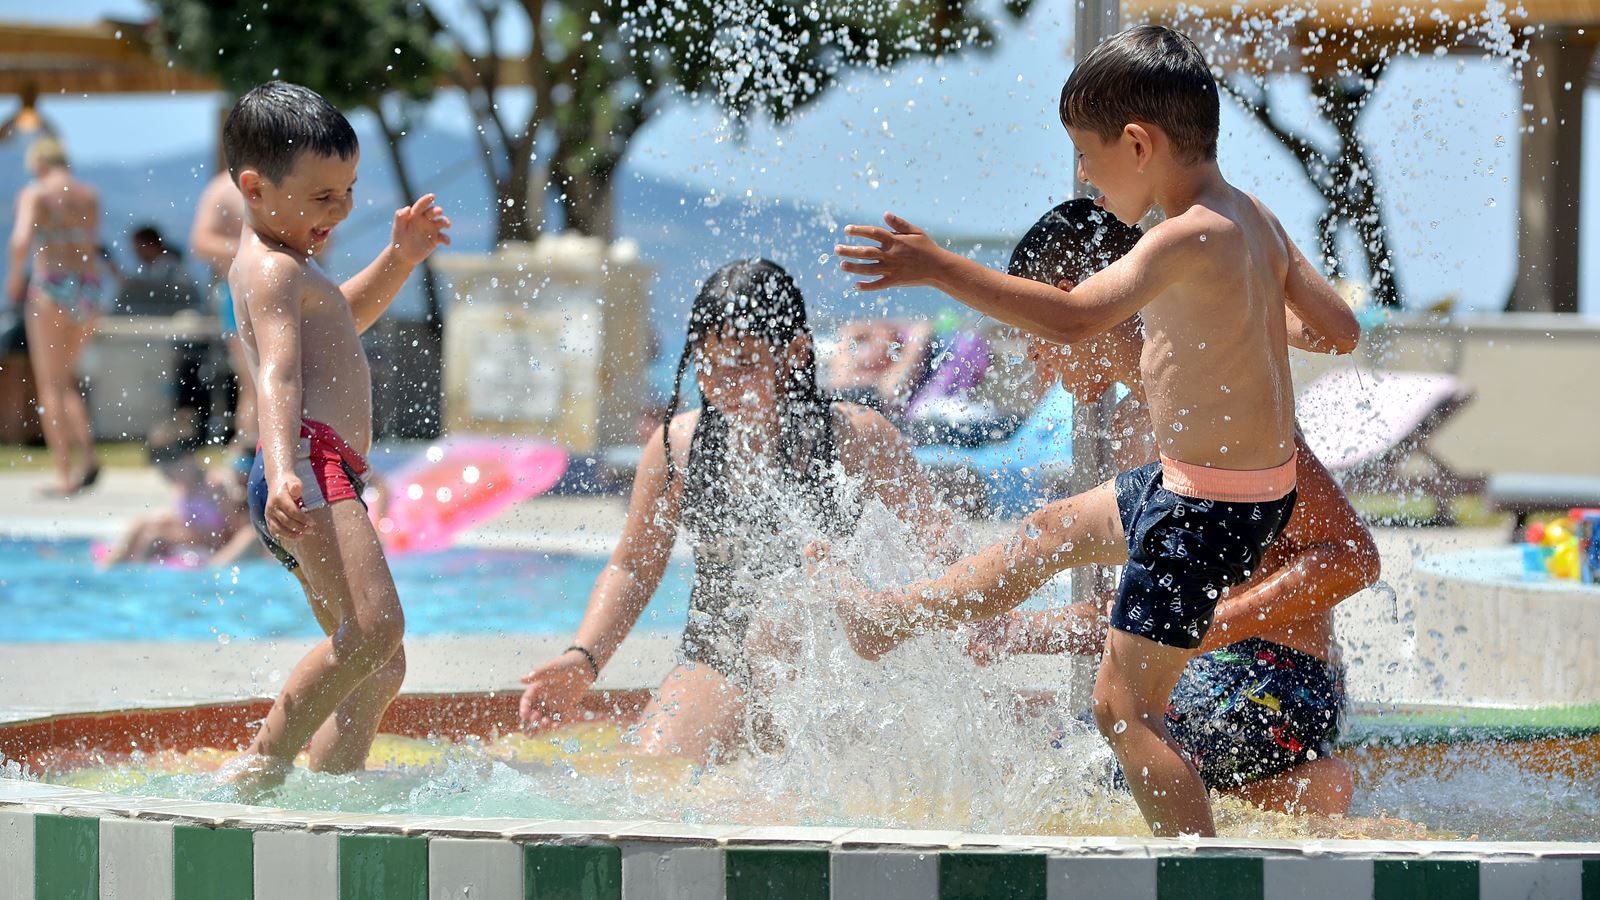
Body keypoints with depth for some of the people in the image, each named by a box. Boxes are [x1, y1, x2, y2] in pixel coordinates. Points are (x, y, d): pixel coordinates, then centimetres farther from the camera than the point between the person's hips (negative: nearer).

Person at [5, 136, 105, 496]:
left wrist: (15, 275, -5)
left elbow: (21, 240, -20)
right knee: (65, 377, 20)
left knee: (50, 385, 2)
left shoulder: (35, 194, -7)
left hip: (52, 288, -5)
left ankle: (64, 474, -4)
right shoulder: (90, 196, 8)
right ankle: (86, 452, 2)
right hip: (91, 288, 5)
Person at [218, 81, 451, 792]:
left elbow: (338, 321, 46)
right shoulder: (274, 270, -6)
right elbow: (278, 375, -23)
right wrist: (283, 470, -38)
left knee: (381, 665, 18)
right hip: (311, 470, -11)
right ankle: (260, 768, -32)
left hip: (319, 483, 11)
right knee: (373, 624, -30)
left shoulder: (281, 266, 26)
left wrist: (398, 259, 31)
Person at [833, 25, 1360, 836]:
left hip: (1209, 508, -10)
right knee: (1057, 529, 29)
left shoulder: (1191, 238, -24)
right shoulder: (1256, 221, 4)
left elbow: (1072, 318, -37)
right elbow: (1339, 330, 13)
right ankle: (899, 617, 50)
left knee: (1124, 705, -6)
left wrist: (937, 269, -34)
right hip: (1261, 487, 10)